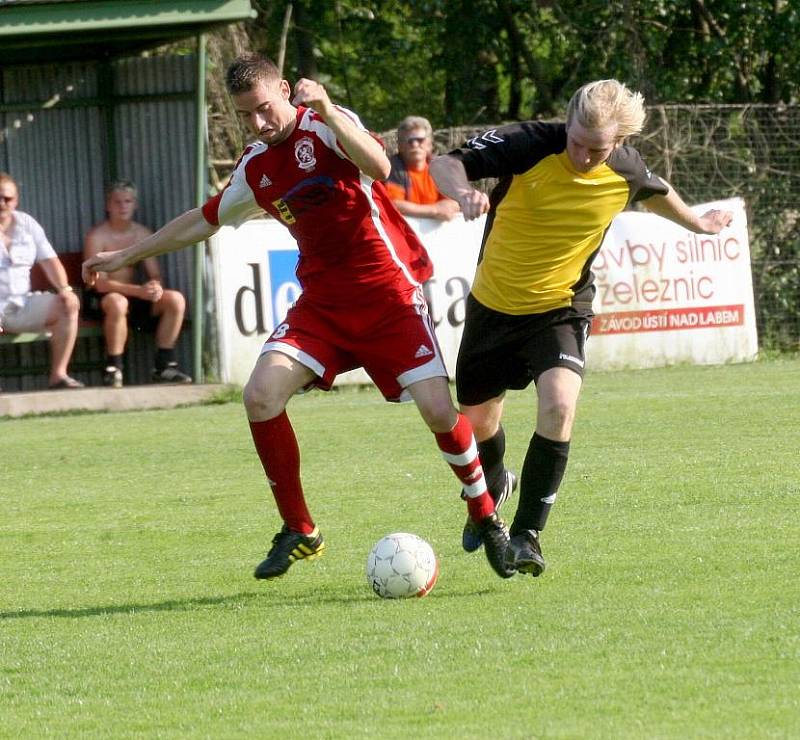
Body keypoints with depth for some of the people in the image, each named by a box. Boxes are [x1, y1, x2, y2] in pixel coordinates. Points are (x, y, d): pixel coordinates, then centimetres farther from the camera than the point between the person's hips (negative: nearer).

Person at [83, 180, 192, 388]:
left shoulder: (142, 234, 5)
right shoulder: (97, 237, -12)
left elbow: (155, 275, 4)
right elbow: (100, 283, -20)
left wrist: (156, 287, -24)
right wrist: (138, 291, -33)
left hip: (132, 296, 6)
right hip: (99, 300, -6)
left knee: (175, 299, -16)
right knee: (117, 302, -40)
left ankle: (164, 365, -11)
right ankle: (113, 369, -30)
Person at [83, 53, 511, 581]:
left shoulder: (325, 125, -9)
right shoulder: (255, 168, 9)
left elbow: (379, 167, -30)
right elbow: (205, 220, 25)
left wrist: (328, 111, -41)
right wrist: (127, 256, 31)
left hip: (389, 290, -5)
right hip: (322, 300, 5)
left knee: (438, 408, -15)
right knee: (261, 396, -14)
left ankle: (487, 519, 11)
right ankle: (299, 532, 1)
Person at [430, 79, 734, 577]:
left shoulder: (625, 171, -12)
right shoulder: (530, 145, -21)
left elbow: (658, 193, 13)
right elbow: (445, 163, -20)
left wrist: (698, 223, 31)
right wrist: (461, 190, -43)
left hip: (561, 307, -1)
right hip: (494, 305, 1)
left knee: (559, 404, -27)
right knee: (477, 420, 14)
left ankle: (527, 535, -19)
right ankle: (493, 487, 51)